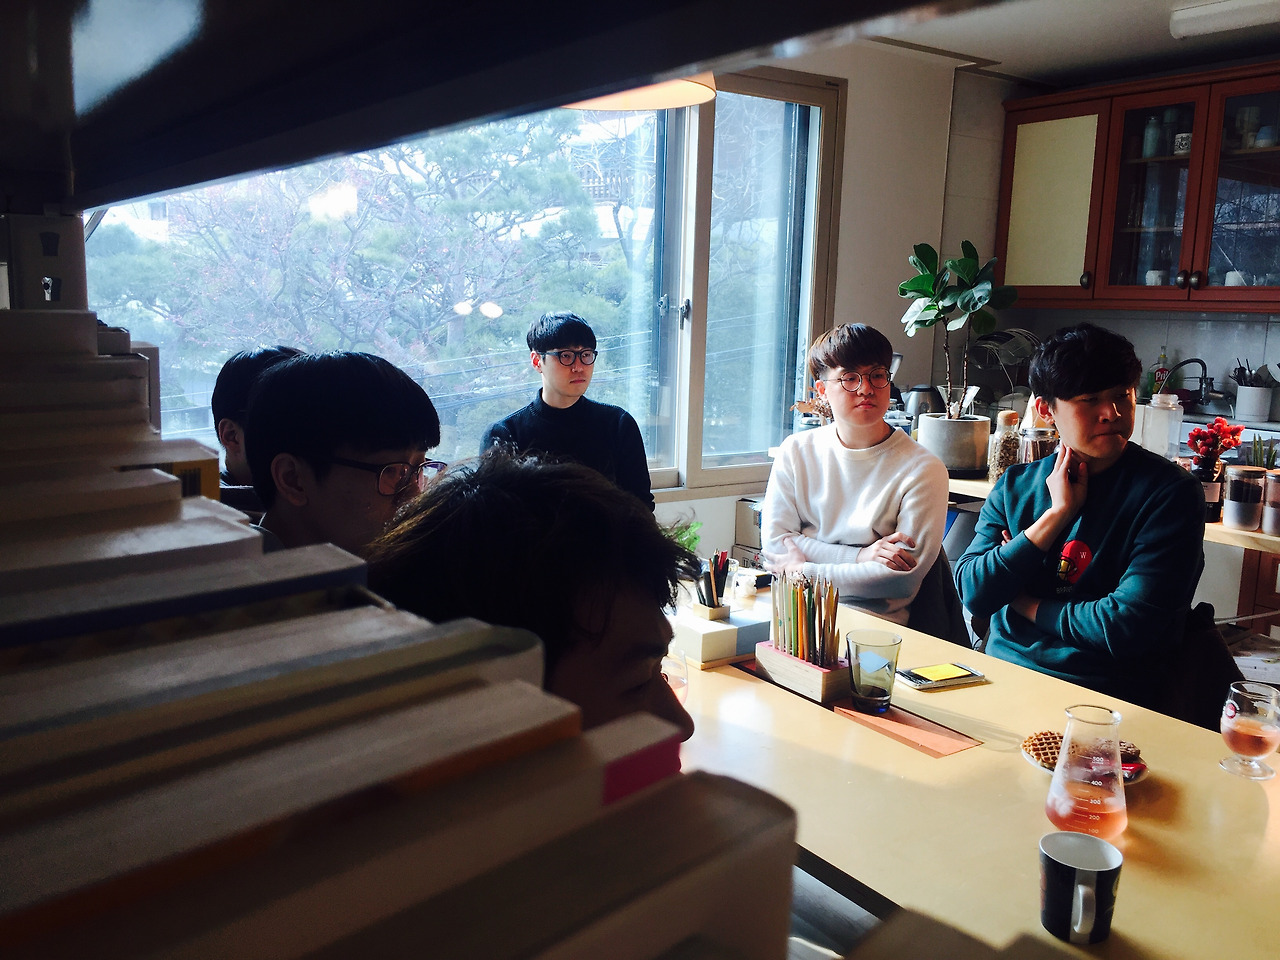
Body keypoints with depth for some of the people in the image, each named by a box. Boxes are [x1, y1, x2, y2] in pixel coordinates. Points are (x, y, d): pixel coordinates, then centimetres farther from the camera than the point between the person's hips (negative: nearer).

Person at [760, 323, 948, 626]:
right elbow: (774, 542, 1)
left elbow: (905, 578, -10)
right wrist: (859, 556, -11)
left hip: (873, 616, -2)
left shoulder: (923, 470, -4)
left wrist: (805, 571, -12)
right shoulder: (797, 451, 7)